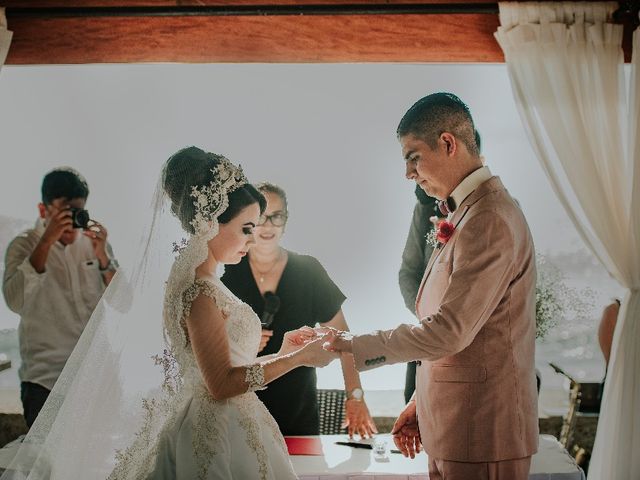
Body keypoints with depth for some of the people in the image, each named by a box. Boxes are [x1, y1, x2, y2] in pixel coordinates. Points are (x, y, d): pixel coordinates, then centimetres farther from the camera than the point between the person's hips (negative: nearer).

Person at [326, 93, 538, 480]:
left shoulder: (490, 218, -20)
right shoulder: (468, 212, 11)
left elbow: (451, 331, -24)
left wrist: (355, 345, -15)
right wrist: (422, 403, 16)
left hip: (481, 433, -9)